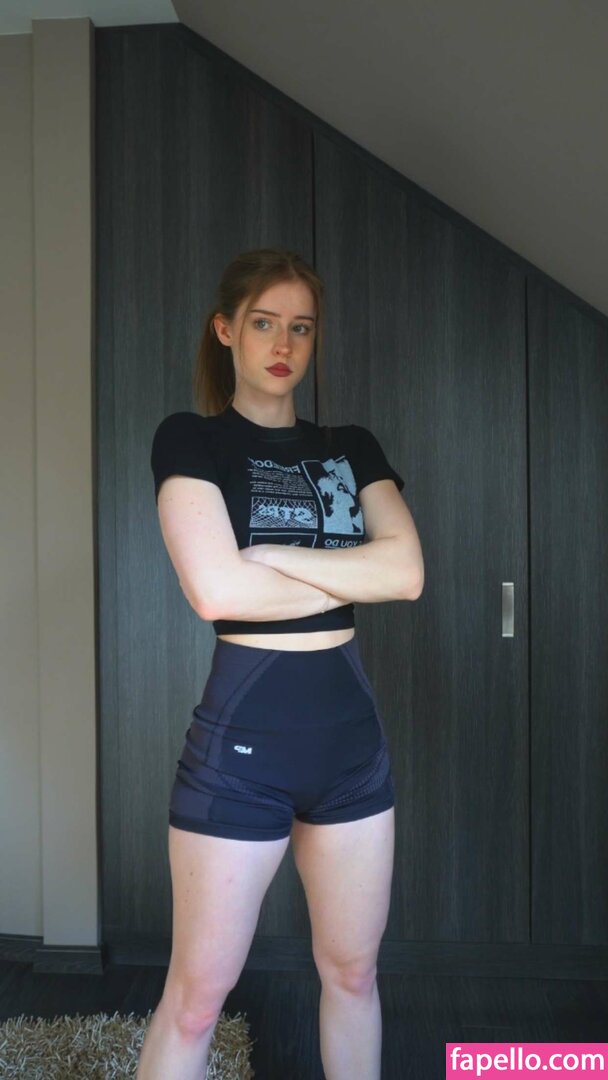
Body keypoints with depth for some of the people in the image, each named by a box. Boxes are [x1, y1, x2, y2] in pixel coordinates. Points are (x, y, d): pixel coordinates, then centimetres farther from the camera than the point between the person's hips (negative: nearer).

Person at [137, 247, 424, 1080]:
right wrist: (352, 577, -7)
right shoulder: (190, 439, -4)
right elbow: (217, 589, -19)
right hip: (242, 733, -4)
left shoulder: (353, 448, 10)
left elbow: (408, 572, -6)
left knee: (353, 971, 18)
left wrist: (275, 555, -12)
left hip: (351, 727, 5)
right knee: (196, 997, 6)